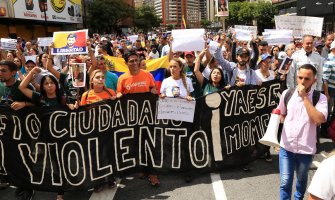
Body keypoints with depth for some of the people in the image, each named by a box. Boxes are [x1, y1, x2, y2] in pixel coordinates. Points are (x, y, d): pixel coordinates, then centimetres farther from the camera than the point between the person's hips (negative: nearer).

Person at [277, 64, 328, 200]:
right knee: (285, 182, 1)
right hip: (286, 146, 1)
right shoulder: (287, 94, -1)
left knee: (302, 179, 22)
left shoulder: (320, 98, -10)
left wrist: (305, 97, -24)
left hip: (306, 148, 0)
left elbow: (319, 119, -26)